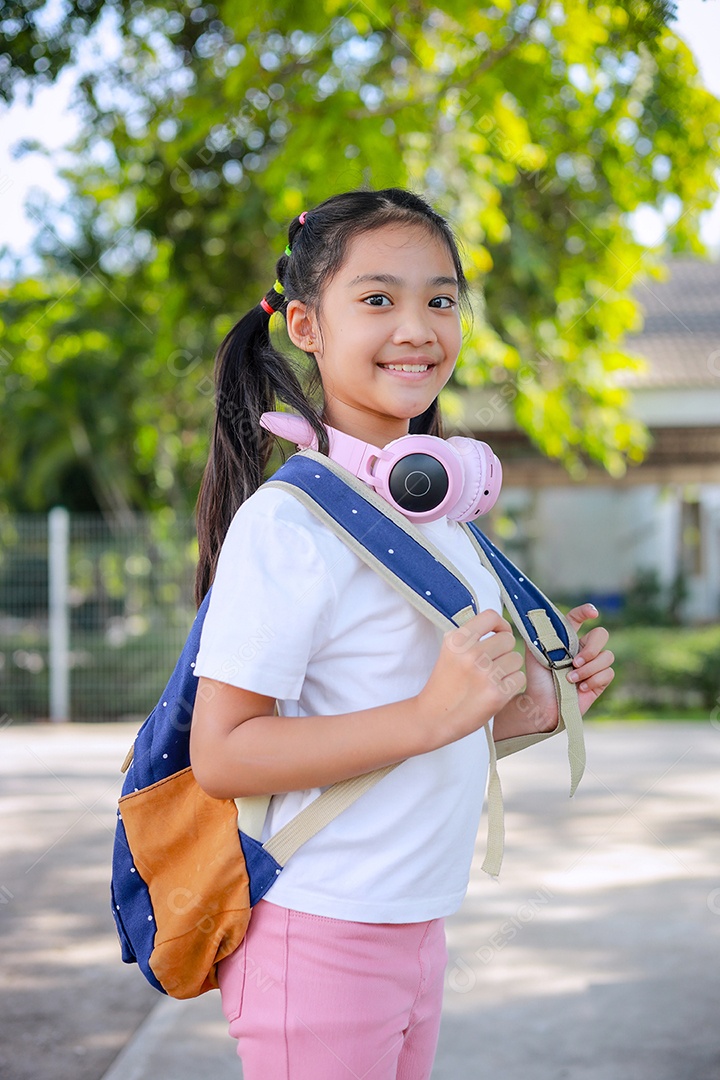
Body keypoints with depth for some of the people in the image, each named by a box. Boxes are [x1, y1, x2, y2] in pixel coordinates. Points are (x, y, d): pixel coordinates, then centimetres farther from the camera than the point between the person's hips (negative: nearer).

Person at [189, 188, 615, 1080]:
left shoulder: (441, 514, 10)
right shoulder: (288, 521, -16)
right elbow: (222, 756, -20)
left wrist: (535, 708, 2)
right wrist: (430, 715, -27)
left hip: (419, 931, 8)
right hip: (317, 937, -8)